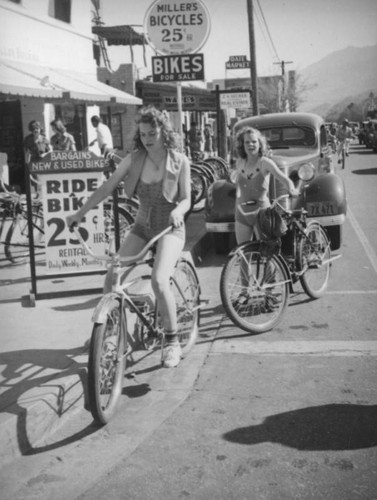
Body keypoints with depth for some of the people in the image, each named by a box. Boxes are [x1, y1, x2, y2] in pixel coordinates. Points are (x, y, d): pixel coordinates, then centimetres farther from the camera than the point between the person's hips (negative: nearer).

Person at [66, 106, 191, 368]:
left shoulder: (179, 161, -12)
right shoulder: (134, 159, -5)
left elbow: (186, 199, -10)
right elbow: (106, 188, -4)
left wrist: (177, 211, -33)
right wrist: (80, 213, -12)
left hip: (170, 228, -4)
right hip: (142, 227, 4)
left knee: (159, 281, -27)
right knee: (112, 277, -6)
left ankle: (173, 342, -10)